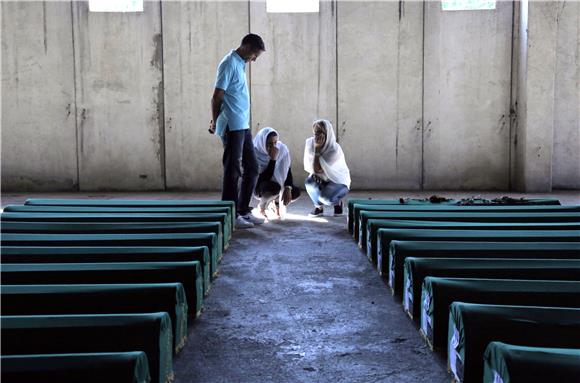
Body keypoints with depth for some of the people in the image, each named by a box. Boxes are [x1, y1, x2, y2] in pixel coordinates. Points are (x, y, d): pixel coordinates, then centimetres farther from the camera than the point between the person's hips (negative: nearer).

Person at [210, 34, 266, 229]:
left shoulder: (240, 64, 18)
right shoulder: (229, 64, -12)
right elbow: (217, 96, -14)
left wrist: (217, 120, 16)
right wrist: (215, 122, -5)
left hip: (243, 126, 9)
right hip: (232, 127, -9)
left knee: (252, 168, 12)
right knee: (233, 171, -4)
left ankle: (243, 211, 20)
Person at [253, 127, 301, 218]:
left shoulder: (282, 149, -15)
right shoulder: (255, 154, -25)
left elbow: (288, 171, -10)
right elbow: (265, 178, -29)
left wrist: (288, 189, -26)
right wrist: (273, 159, -37)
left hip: (278, 183, 4)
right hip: (259, 187, -4)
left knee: (295, 192, -23)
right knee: (274, 187, -37)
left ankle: (275, 201, 11)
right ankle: (262, 207, -4)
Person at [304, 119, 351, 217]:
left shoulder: (335, 149, -28)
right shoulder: (310, 143, -12)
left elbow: (317, 169, -32)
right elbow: (307, 166, -8)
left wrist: (317, 149, -34)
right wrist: (315, 173, -29)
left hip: (339, 182, -4)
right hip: (321, 179, 4)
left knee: (326, 198, -34)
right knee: (310, 182, -32)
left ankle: (338, 201, 6)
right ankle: (318, 207, -3)